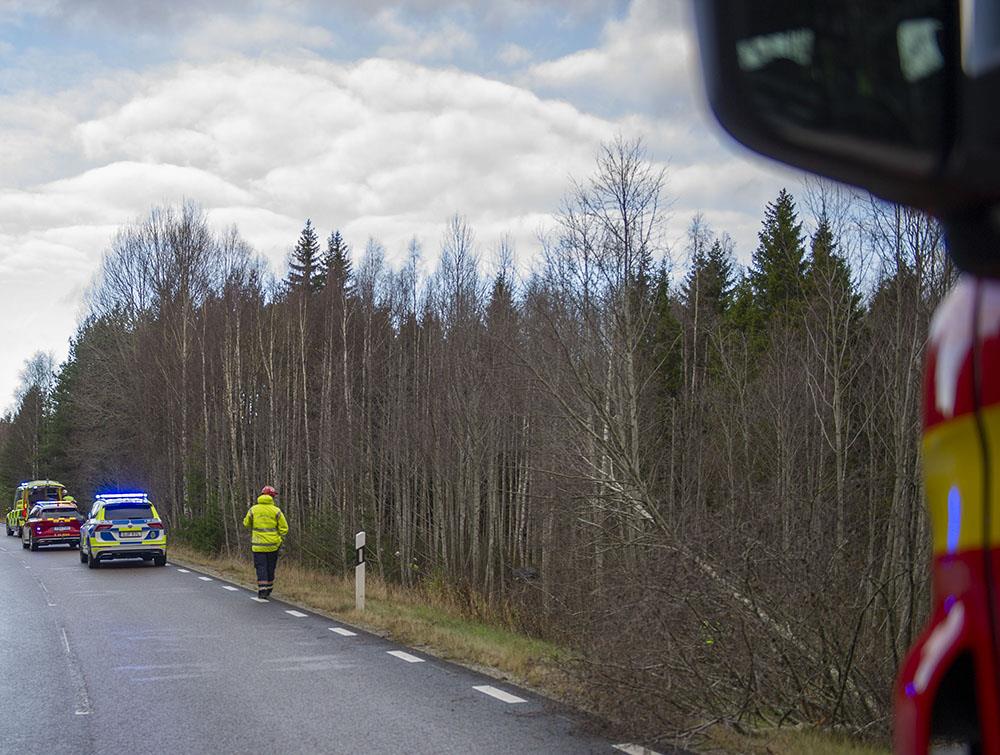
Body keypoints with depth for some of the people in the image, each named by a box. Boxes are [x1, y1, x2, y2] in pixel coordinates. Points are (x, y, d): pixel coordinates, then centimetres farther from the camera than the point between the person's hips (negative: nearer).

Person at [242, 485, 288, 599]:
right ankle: (268, 589, 23)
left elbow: (246, 524, 11)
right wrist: (280, 539, 8)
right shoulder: (276, 511, -4)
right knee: (270, 568, 14)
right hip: (273, 545, 0)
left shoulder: (253, 509, -1)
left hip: (258, 544, 0)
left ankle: (262, 591, -9)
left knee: (261, 567, 1)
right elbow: (284, 528, -4)